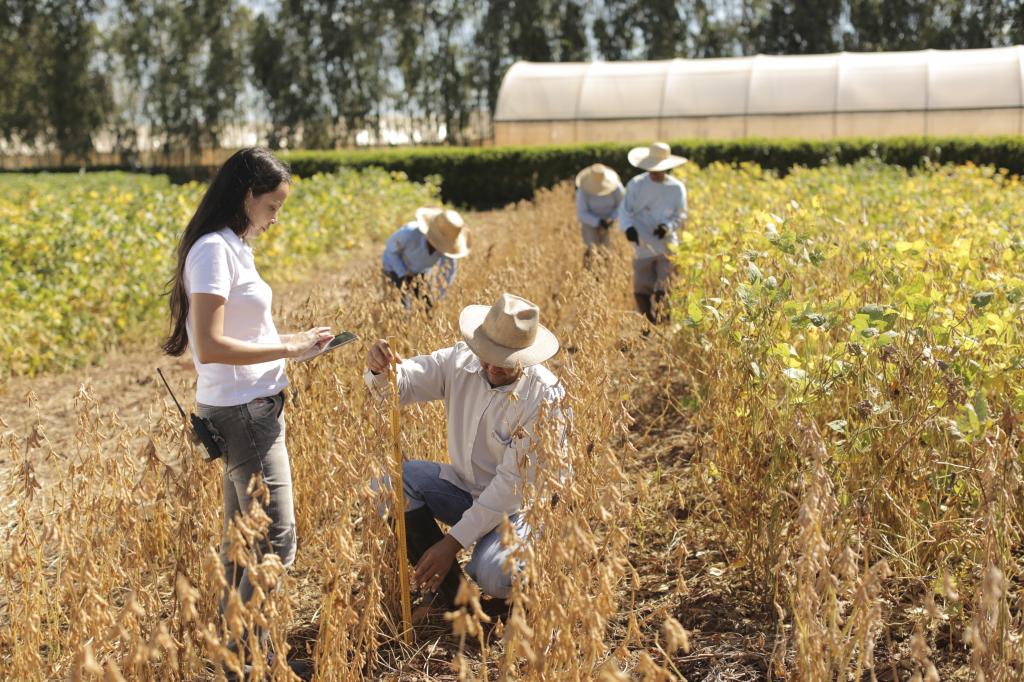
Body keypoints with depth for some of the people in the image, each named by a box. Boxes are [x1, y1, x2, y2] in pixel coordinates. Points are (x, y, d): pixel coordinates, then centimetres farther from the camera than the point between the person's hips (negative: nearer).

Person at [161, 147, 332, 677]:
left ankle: (230, 639, 28)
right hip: (243, 413, -10)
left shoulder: (232, 247, 12)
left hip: (252, 409, 10)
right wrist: (288, 351, -17)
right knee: (277, 540, -6)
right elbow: (210, 347, -23)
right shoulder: (213, 249, -17)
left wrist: (293, 339, 7)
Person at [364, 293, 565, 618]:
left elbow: (514, 482, -25)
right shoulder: (460, 361, -10)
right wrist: (380, 370, -34)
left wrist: (453, 541, -26)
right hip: (463, 486, 6)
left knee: (492, 576, -34)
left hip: (514, 506, -6)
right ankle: (444, 585, -1)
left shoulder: (543, 396, -25)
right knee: (387, 479, -17)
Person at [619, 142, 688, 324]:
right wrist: (628, 227, -23)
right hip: (643, 248, 1)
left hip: (668, 247, -1)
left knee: (665, 291, -7)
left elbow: (681, 215, 2)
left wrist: (668, 226, -19)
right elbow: (625, 210, -2)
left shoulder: (677, 188, 1)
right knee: (641, 291, 2)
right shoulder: (636, 185, 0)